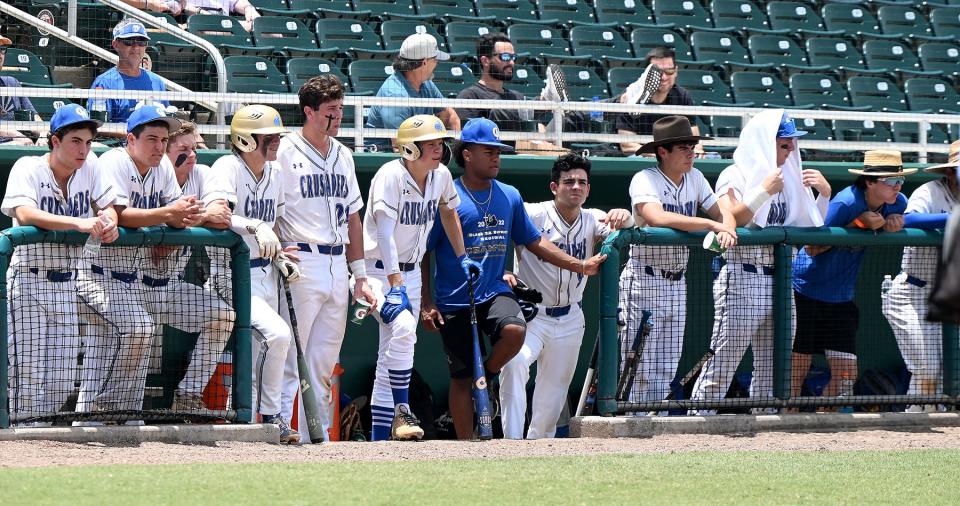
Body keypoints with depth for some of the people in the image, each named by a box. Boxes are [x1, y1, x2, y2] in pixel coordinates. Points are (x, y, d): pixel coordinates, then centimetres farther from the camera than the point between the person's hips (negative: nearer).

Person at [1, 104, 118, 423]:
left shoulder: (89, 165, 3)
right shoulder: (28, 169, -13)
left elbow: (109, 207, 8)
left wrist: (109, 223, -18)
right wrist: (80, 223, -40)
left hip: (67, 285, 5)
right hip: (30, 283, -5)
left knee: (62, 380, 6)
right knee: (30, 371, -9)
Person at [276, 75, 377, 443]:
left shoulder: (343, 156, 16)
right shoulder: (285, 153, -5)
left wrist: (360, 276, 16)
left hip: (337, 268, 7)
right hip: (301, 265, -7)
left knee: (323, 366, 9)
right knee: (289, 359, -10)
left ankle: (316, 438, 13)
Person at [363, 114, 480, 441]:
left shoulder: (441, 175, 0)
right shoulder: (391, 176, -21)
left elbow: (448, 212, 23)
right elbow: (385, 234, -29)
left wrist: (461, 257, 22)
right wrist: (395, 286, -37)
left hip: (410, 272, 7)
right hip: (378, 270, -7)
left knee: (390, 358, 6)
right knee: (403, 326, -31)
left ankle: (380, 438, 8)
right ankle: (401, 413, -25)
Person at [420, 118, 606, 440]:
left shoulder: (509, 196, 8)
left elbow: (534, 243, 17)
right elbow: (421, 253, -4)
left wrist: (579, 265, 10)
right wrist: (426, 304, -8)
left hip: (494, 292, 3)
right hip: (455, 302, -3)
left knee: (514, 329, -29)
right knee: (461, 378, 1)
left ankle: (489, 374, 0)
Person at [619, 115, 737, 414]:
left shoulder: (694, 178, 8)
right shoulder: (645, 180, -14)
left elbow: (722, 212, 7)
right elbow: (658, 218, -31)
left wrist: (726, 229, -19)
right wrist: (711, 224, -31)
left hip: (677, 284, 7)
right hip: (645, 281, -7)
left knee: (668, 366, 9)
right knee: (642, 364, -8)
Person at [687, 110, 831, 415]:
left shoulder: (789, 177, 17)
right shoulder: (735, 175, -2)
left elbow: (812, 226, 19)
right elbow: (729, 218, -17)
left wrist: (824, 193, 4)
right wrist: (764, 192, -19)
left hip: (780, 283, 7)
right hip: (742, 279, -7)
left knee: (772, 368, 9)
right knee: (723, 363, -10)